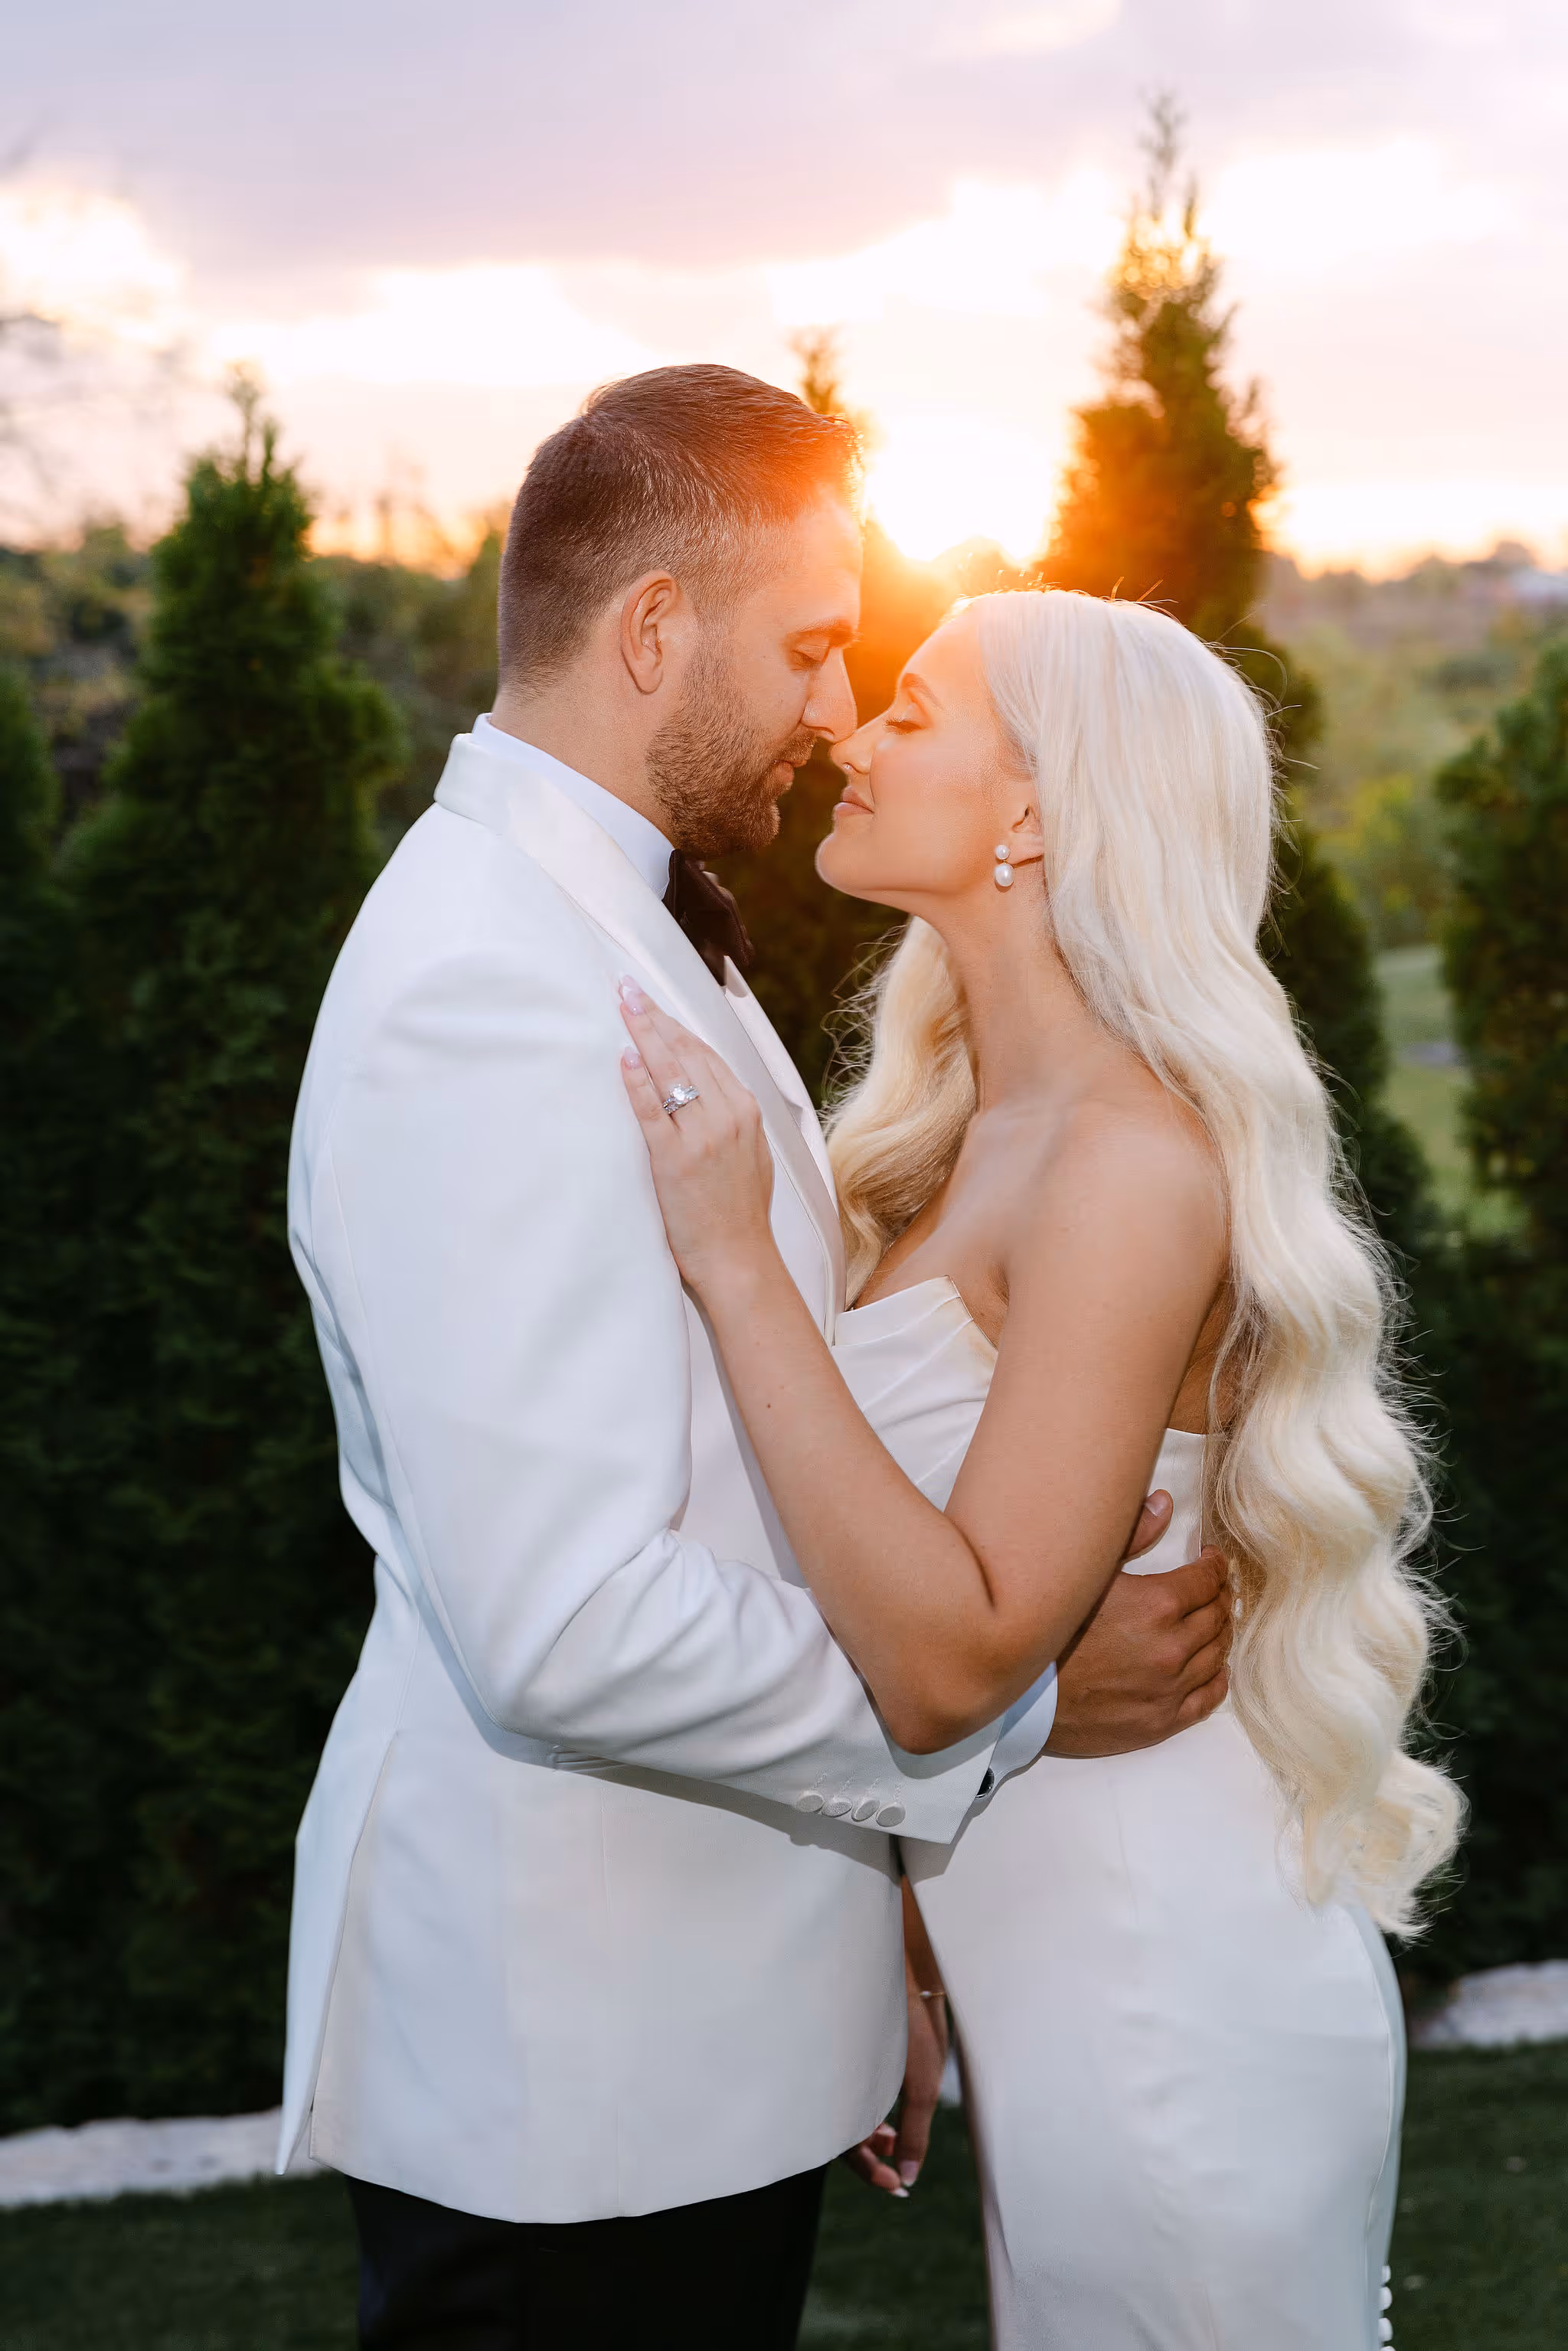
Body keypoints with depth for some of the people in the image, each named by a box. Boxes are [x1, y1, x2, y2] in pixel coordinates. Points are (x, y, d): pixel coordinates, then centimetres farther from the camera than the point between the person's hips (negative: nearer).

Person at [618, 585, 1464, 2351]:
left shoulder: (1135, 1160, -22)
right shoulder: (975, 1138, 6)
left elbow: (952, 1657, -27)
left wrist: (733, 1260, -27)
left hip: (1164, 1997, -8)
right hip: (1058, 1976, 8)